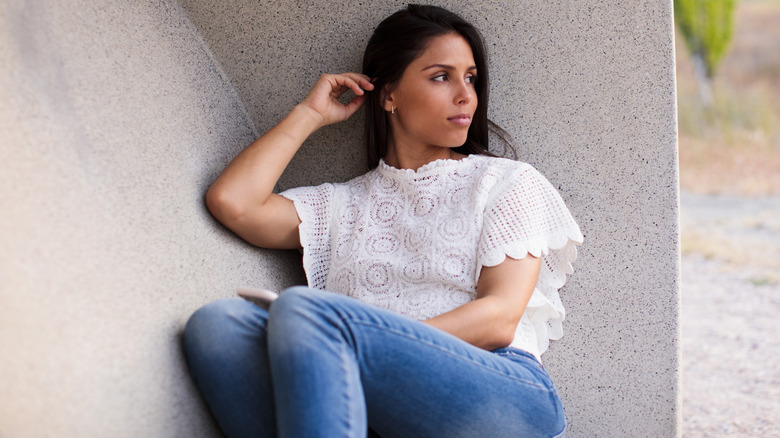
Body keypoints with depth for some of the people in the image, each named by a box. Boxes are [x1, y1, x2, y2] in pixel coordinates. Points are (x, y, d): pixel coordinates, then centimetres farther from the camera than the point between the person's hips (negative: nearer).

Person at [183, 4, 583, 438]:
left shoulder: (507, 182, 18)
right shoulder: (345, 204, 26)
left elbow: (499, 319, 2)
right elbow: (231, 201, 8)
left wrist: (380, 346, -13)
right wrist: (309, 114, 21)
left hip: (507, 396, -3)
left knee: (302, 309, -28)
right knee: (217, 322, -22)